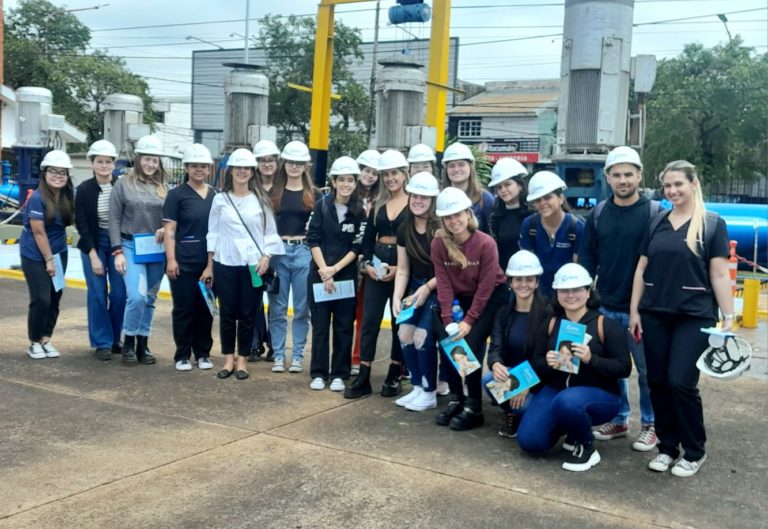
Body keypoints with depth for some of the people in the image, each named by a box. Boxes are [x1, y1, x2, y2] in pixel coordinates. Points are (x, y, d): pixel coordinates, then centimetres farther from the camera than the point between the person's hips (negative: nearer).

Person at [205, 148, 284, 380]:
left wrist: (266, 257, -9)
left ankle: (242, 360, 15)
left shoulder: (260, 200, 3)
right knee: (227, 313, 5)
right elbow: (213, 233, 7)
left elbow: (270, 233, 5)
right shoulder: (220, 199, 5)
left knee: (248, 314, 4)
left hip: (252, 265, -1)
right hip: (225, 264, 1)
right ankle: (228, 359, 17)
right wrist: (209, 265, 6)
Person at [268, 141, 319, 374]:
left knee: (301, 308, 5)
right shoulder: (273, 192, 6)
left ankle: (297, 355, 15)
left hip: (303, 252, 0)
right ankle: (278, 355, 15)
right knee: (277, 308, 5)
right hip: (277, 252, 1)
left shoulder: (314, 195, 4)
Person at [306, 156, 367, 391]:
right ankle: (318, 373, 14)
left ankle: (339, 374, 14)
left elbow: (357, 247, -4)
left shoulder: (359, 212, 0)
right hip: (319, 273, 0)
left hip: (346, 275, 0)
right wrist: (324, 271, -12)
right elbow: (313, 239, -5)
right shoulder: (321, 205, -1)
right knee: (320, 325, 4)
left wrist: (335, 269, -13)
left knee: (344, 326, 4)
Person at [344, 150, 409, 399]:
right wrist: (367, 263, -4)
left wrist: (401, 267, -16)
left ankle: (394, 376, 17)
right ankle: (363, 377, 5)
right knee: (369, 320, 1)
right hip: (376, 266, 4)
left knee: (399, 322, 6)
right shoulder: (378, 203, 10)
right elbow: (368, 238, 11)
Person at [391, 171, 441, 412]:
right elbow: (402, 269, 5)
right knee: (404, 333, -5)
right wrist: (397, 297, -7)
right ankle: (417, 387, 12)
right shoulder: (405, 229, 2)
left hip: (439, 289, -6)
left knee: (422, 334, -15)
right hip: (416, 287, 6)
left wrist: (427, 288, -19)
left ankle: (430, 393, 2)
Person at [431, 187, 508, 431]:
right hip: (462, 297, 4)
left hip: (492, 298, -4)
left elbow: (486, 287, -20)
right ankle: (456, 400, 8)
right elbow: (444, 284, -12)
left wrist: (469, 321, -20)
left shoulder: (486, 243, -24)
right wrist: (447, 320, -18)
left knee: (471, 344, -18)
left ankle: (474, 408, -5)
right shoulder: (438, 244, -13)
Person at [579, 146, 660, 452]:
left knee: (647, 370, 7)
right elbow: (587, 260, 9)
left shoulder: (655, 213, -6)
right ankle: (618, 420, 28)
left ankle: (650, 425, 22)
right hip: (605, 308, 4)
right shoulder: (597, 214, 6)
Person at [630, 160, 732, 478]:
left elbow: (720, 274, -4)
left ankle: (694, 452, 11)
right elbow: (642, 269, 11)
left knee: (681, 382, -8)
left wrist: (728, 317, -9)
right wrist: (634, 311, 7)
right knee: (658, 382, 6)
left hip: (694, 317, -4)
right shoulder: (657, 223, 9)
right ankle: (667, 447, 21)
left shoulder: (712, 224, -1)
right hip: (655, 315, 4)